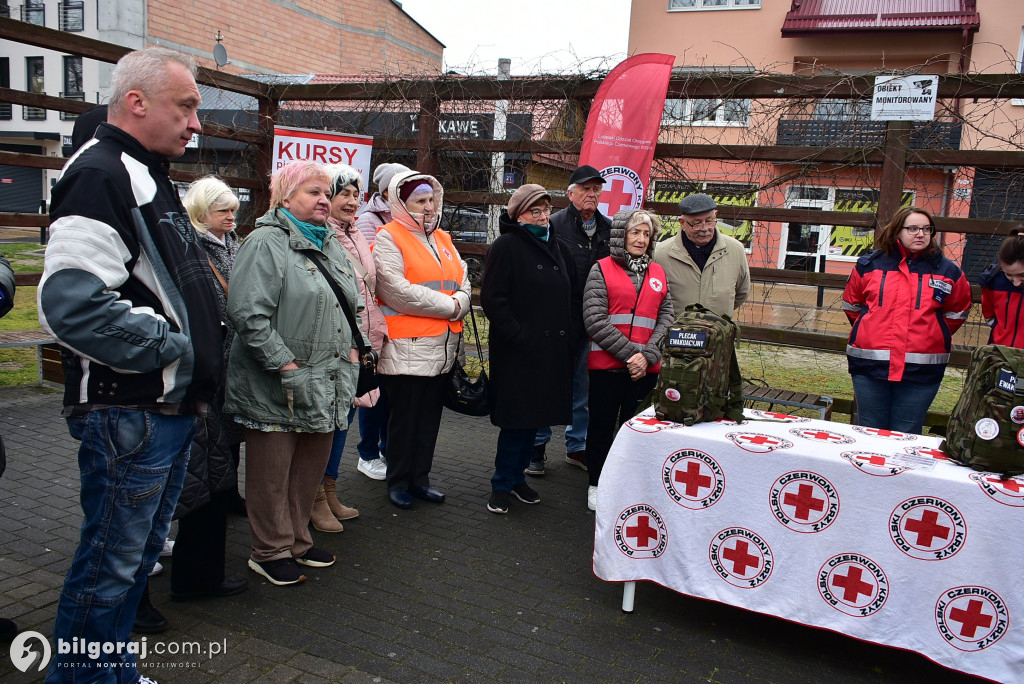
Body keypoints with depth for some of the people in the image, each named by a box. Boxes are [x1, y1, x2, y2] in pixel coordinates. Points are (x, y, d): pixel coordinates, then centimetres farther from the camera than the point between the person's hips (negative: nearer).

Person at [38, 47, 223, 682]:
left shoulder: (151, 179, 17)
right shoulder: (101, 174, -16)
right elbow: (72, 302, -29)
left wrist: (199, 377, 15)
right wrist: (170, 347, -19)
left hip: (172, 410, 10)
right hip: (128, 413, -10)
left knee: (141, 554, 21)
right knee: (110, 567, 4)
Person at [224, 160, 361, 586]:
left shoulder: (330, 244, 16)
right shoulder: (266, 242, -11)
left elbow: (353, 303, 25)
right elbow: (248, 312, -21)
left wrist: (350, 349, 11)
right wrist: (286, 365, -21)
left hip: (326, 386, 8)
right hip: (275, 389, -8)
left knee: (312, 468, 17)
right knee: (271, 474, 5)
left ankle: (297, 540, 33)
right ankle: (271, 552, 22)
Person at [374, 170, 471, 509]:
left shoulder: (443, 239, 18)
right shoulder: (388, 238, -5)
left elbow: (463, 281, 11)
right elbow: (398, 291, -17)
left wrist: (459, 303, -12)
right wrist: (447, 305, -13)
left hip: (443, 345, 7)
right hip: (406, 345, -7)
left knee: (430, 416, 13)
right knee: (404, 416, 2)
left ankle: (420, 478, 25)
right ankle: (398, 481, 17)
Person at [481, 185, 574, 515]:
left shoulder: (554, 247, 16)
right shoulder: (506, 247, -7)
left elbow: (566, 299, 19)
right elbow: (493, 299, -13)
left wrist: (569, 344, 11)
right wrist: (519, 336, -18)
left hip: (552, 351, 7)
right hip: (517, 353, -7)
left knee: (534, 418, 12)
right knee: (517, 418, -2)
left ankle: (517, 476, 26)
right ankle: (502, 485, 12)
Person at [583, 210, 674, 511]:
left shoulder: (658, 273, 11)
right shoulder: (602, 269, -1)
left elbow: (667, 318, 3)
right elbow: (595, 320, -10)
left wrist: (648, 355, -12)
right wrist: (629, 353, -15)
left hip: (646, 369, 3)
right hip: (607, 365, -3)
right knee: (602, 425, 8)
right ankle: (596, 485, 25)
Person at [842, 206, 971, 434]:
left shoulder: (948, 271, 4)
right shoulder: (869, 265, 3)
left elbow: (957, 312, 18)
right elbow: (851, 305, 17)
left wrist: (933, 337, 11)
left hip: (921, 372, 0)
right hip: (870, 366, 0)